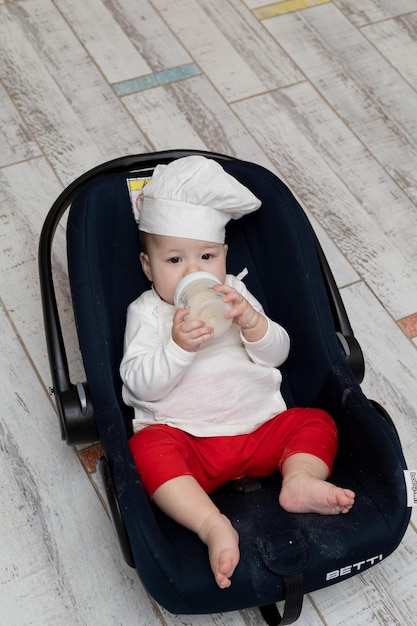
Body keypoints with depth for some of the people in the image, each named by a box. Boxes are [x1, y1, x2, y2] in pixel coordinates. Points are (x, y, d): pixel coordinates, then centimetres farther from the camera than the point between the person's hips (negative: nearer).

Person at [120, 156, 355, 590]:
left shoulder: (236, 295, 15)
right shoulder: (145, 312, 4)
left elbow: (278, 353, 8)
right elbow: (141, 385, -8)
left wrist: (251, 323, -13)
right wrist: (179, 347, -24)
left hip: (260, 428, 4)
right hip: (184, 436, -4)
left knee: (316, 422, -10)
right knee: (149, 448, -32)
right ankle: (212, 526, -45)